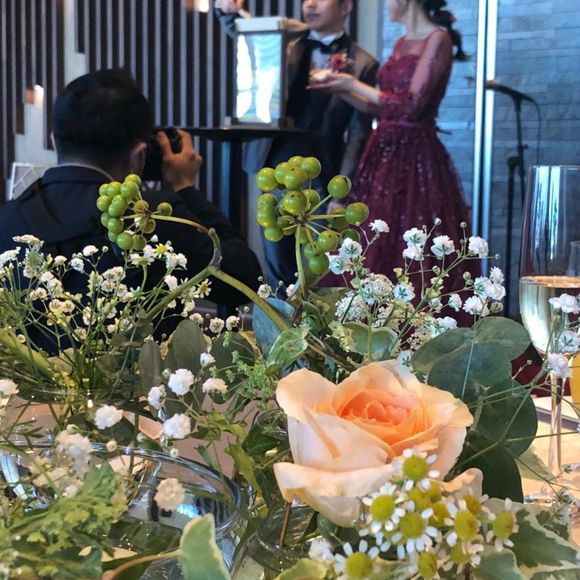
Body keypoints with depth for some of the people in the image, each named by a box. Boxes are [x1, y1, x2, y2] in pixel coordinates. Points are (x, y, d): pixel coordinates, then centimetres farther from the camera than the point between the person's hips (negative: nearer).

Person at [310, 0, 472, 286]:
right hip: (384, 151, 8)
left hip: (414, 154, -8)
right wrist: (340, 90, 9)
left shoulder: (438, 39, -8)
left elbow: (411, 106, -16)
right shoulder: (401, 44, 16)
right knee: (377, 248, 6)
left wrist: (354, 84, -10)